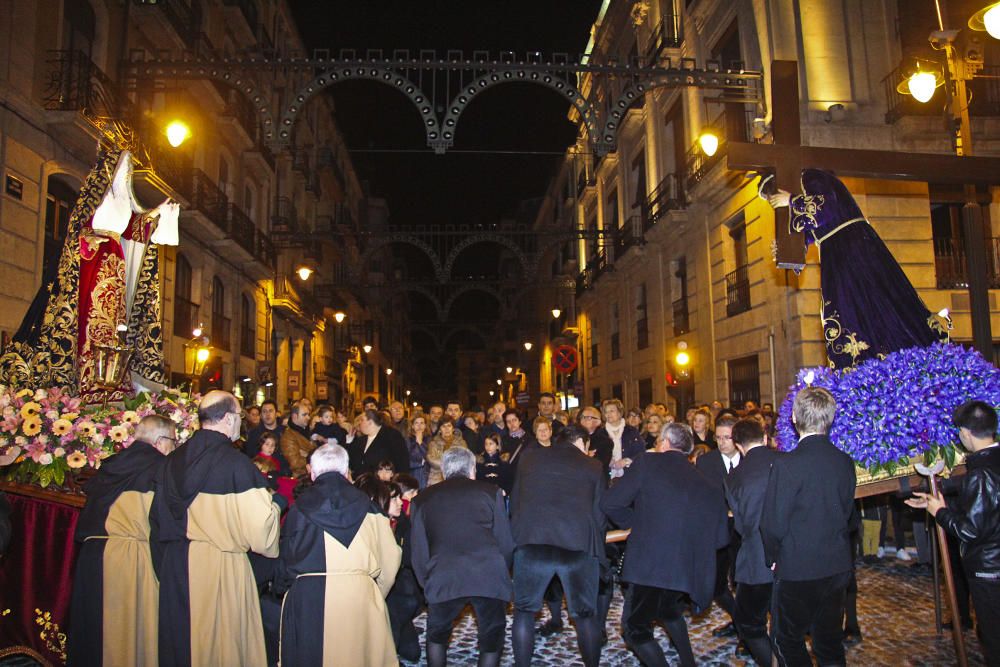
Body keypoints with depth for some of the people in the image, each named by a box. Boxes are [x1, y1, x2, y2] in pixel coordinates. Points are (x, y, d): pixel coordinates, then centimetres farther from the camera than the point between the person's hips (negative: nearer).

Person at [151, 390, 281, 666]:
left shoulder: (174, 460, 1)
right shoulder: (236, 463, -18)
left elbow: (158, 521, 10)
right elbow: (260, 524, -20)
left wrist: (164, 567, 22)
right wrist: (272, 505, 2)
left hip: (176, 564, 6)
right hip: (222, 569, -6)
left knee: (181, 641, 19)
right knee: (222, 640, 9)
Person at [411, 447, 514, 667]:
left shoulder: (423, 499, 17)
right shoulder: (490, 492, 12)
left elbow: (419, 550, 16)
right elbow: (506, 542, 11)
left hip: (443, 579, 1)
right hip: (489, 577, -1)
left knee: (437, 635, 25)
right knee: (491, 640, 16)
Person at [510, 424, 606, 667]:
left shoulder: (531, 457, 18)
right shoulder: (593, 466, 15)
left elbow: (514, 502, 20)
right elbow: (599, 512, 16)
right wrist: (596, 546, 30)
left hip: (531, 540, 1)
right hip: (579, 543, 0)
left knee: (524, 611, 14)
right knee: (586, 613, 14)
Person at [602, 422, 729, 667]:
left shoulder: (647, 463, -2)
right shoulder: (705, 484, 10)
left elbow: (610, 504, -5)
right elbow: (720, 537, 10)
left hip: (650, 562, -6)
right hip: (689, 566, 6)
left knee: (636, 629, 8)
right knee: (668, 608, 33)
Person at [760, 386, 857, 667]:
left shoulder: (786, 465, -21)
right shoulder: (845, 462, -3)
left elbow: (773, 523, -17)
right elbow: (850, 516, 7)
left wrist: (772, 557, 0)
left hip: (797, 570, -6)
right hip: (838, 566, 6)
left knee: (788, 642, 11)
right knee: (830, 641, 19)